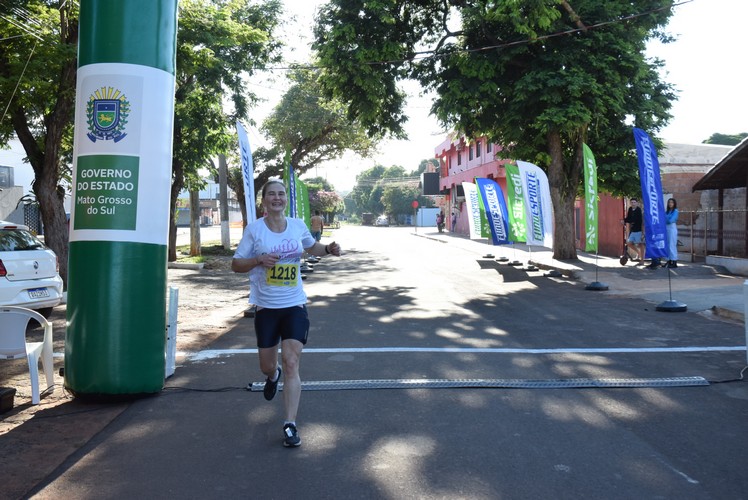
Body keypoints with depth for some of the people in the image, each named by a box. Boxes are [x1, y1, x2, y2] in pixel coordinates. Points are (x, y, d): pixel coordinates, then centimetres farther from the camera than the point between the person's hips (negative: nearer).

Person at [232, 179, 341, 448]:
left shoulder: (298, 225, 1)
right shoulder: (254, 229, -6)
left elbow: (312, 247, 21)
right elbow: (236, 264, -2)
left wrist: (329, 249, 0)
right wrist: (259, 259, -20)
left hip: (295, 306, 0)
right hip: (266, 308, 0)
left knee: (291, 365, -9)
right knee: (267, 366, 14)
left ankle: (290, 425, -1)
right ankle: (273, 375, 53)